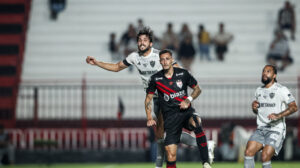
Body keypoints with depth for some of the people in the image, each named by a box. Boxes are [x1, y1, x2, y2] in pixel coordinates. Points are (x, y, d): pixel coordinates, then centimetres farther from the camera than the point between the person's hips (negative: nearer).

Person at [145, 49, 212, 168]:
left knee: (195, 123, -37)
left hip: (186, 111, -1)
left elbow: (197, 89, 12)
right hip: (170, 117, 1)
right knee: (170, 153, -9)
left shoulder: (183, 73, 2)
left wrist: (188, 100, -6)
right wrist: (149, 118, 3)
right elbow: (148, 98, 13)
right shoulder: (156, 79, 3)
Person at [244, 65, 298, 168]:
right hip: (261, 129, 6)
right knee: (248, 151, -13)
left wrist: (279, 115, -22)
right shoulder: (259, 91, 16)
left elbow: (294, 107, -9)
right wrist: (254, 108, 2)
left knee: (265, 157, -20)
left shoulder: (282, 90, -4)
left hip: (276, 129, -6)